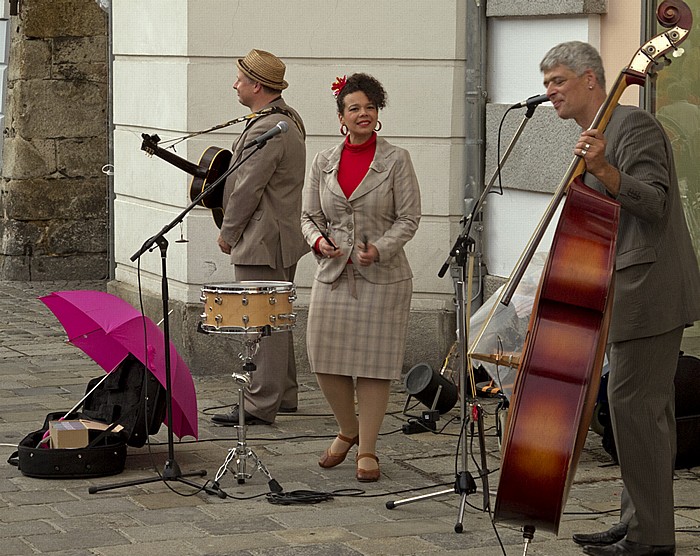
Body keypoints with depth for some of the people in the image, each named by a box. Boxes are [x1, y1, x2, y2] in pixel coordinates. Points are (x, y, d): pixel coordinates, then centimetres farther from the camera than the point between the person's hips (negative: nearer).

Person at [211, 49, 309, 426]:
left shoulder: (266, 130, -22)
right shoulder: (288, 119, 13)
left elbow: (247, 189, -21)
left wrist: (228, 232, -9)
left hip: (262, 242, -11)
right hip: (283, 237, 11)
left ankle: (260, 406, -6)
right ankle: (282, 394, 28)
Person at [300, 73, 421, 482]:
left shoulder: (396, 160, -2)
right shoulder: (324, 161, 9)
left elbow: (409, 218, -4)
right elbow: (310, 215, 12)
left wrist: (379, 249, -18)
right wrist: (318, 240, -9)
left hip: (382, 276, -3)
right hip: (333, 274, 3)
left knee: (374, 362, -2)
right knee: (326, 360, 2)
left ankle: (368, 449, 8)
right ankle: (349, 430, 27)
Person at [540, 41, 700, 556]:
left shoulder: (633, 124, -11)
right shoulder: (597, 134, 20)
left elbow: (655, 203, -21)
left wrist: (605, 172, -32)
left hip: (649, 290, -10)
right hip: (632, 293, 10)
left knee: (633, 403, -11)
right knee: (647, 407, 13)